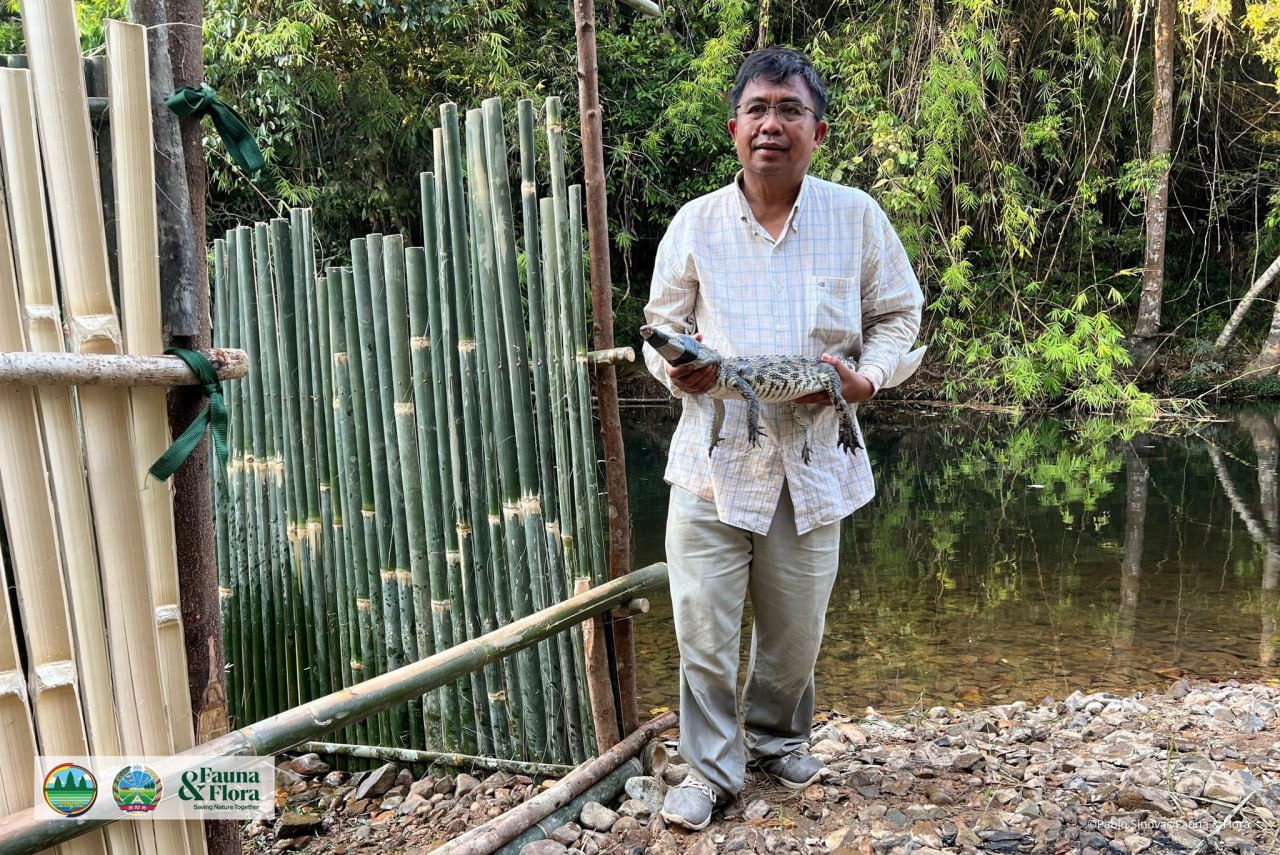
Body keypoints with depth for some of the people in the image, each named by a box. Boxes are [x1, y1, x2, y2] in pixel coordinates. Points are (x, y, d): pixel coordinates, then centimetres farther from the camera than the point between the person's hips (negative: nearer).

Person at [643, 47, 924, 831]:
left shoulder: (858, 218, 1)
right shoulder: (694, 224, 1)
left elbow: (899, 316, 9)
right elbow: (661, 327, 9)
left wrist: (867, 377, -11)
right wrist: (676, 370, -14)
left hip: (813, 463, 1)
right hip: (713, 463, 0)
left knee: (796, 630, 14)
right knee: (704, 628, 0)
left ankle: (778, 741, 41)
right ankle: (713, 768, 20)